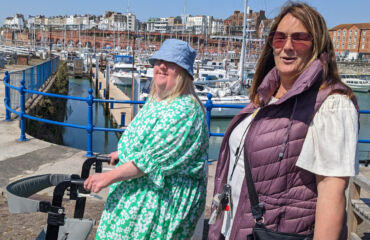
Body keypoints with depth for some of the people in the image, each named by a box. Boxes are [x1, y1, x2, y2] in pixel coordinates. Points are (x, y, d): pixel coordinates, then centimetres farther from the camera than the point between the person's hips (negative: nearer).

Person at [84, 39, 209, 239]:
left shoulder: (184, 111, -24)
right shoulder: (156, 100, 7)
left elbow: (151, 159, -27)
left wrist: (109, 177, -22)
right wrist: (122, 153, 35)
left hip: (164, 198, -9)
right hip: (136, 191, 9)